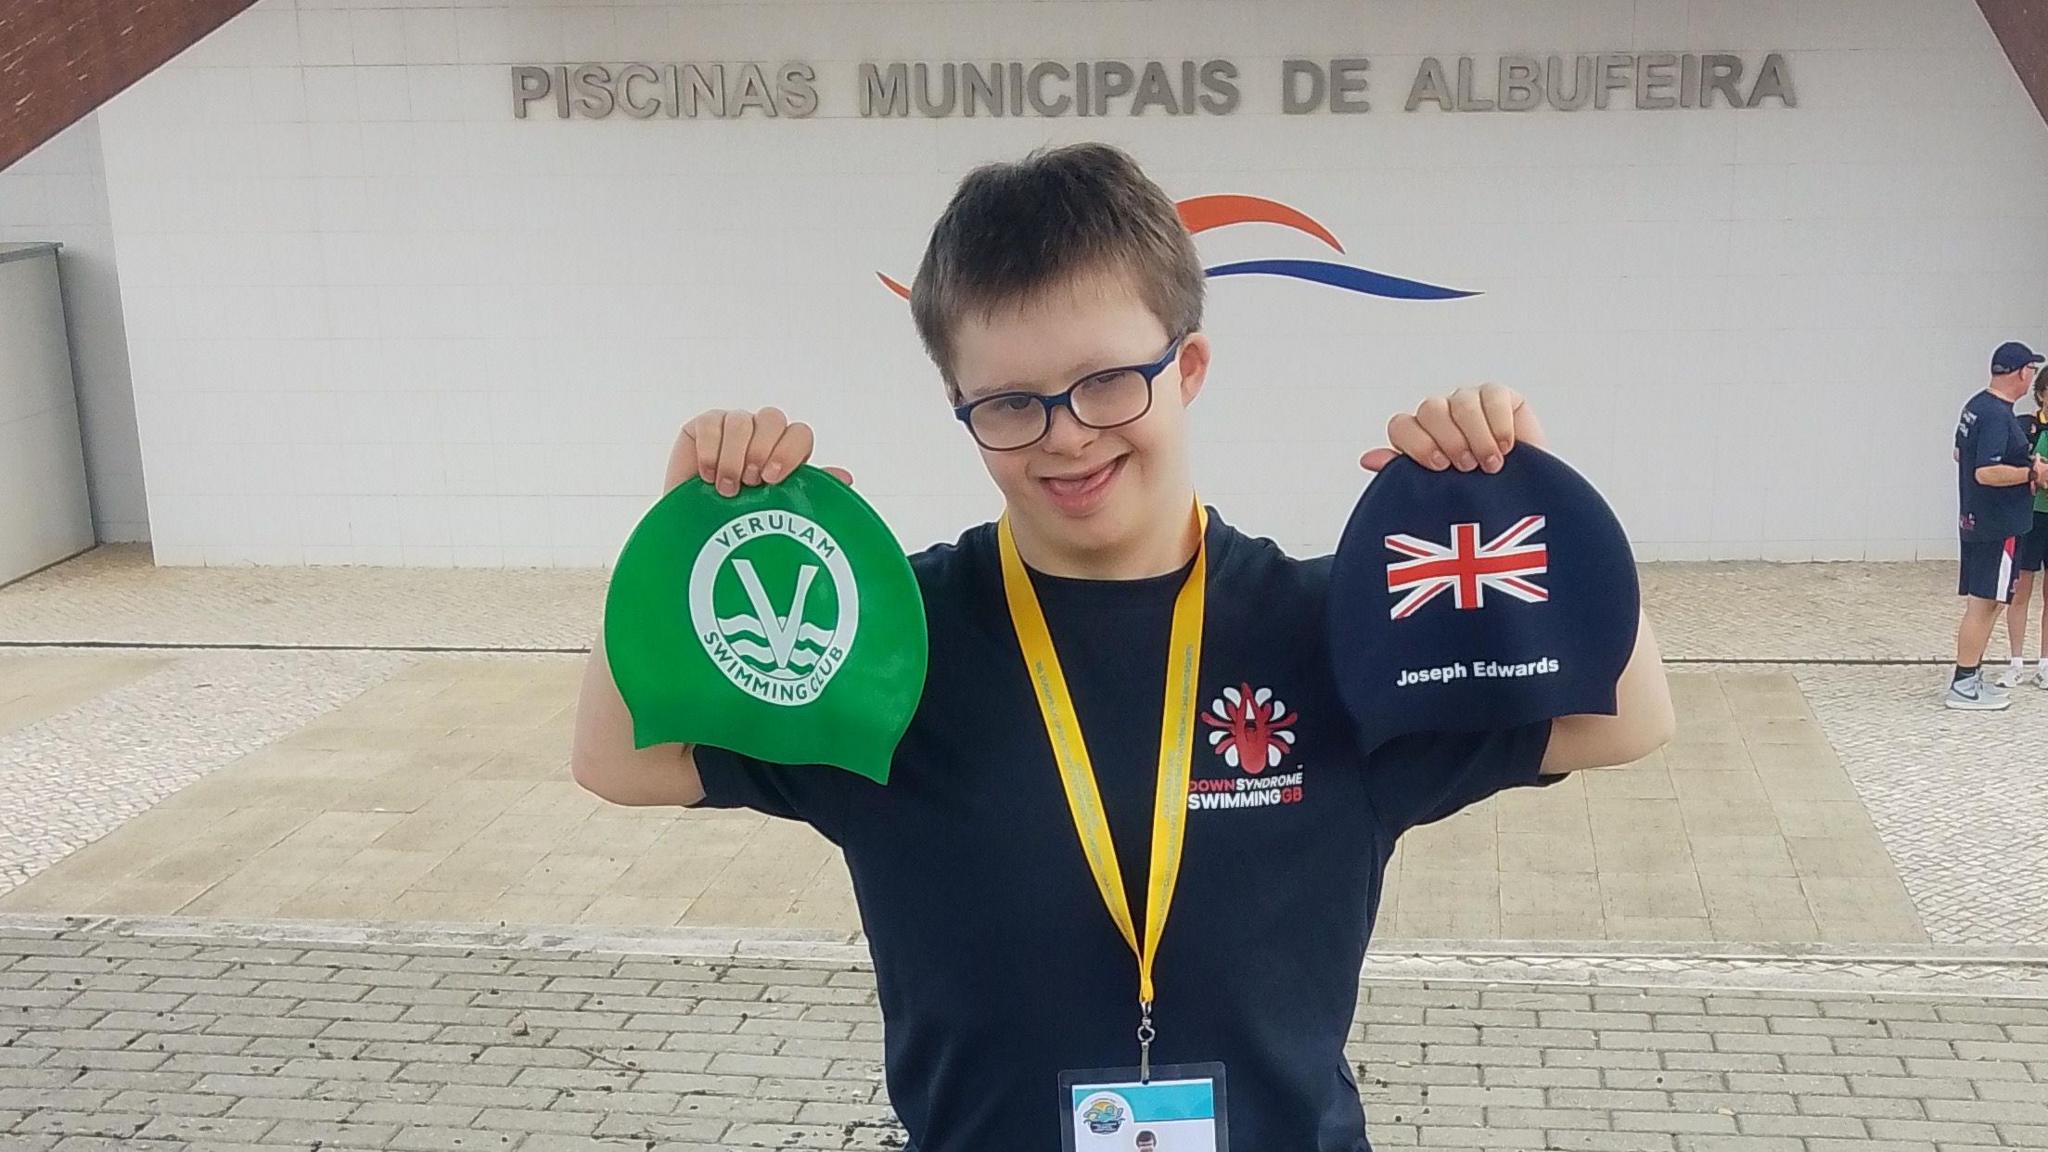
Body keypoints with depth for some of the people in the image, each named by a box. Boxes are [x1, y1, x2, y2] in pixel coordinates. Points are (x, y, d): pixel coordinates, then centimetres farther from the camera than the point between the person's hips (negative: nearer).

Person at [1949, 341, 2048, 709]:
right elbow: (1987, 473, -27)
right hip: (1997, 525, -10)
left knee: (1984, 602, 16)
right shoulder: (1998, 416, -20)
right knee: (1984, 603, -5)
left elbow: (1960, 455, 22)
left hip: (1976, 521, 10)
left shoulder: (1976, 405, 10)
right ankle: (1963, 686, -1)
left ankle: (1971, 676, 22)